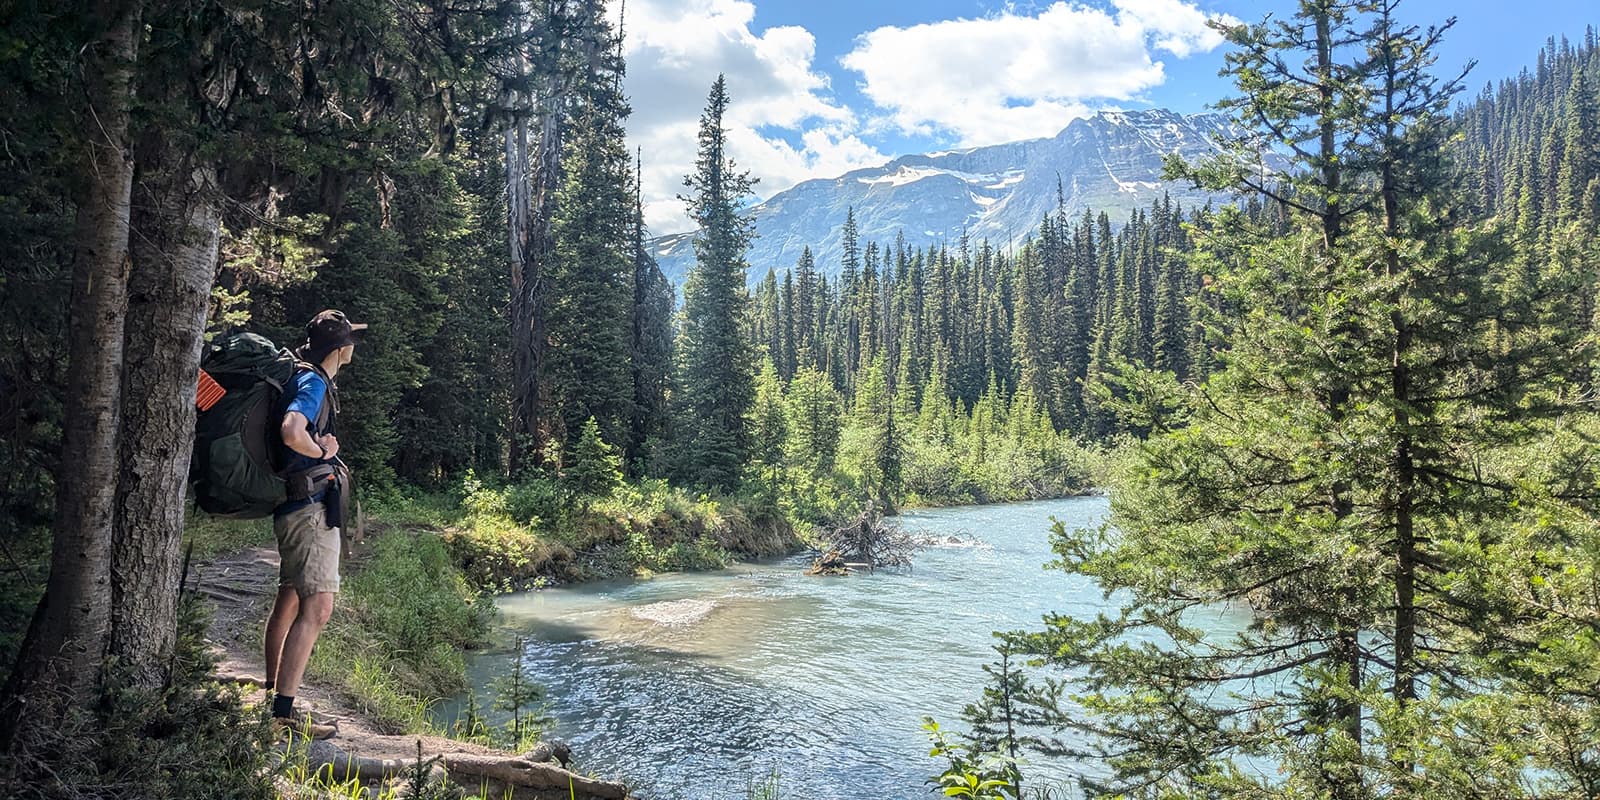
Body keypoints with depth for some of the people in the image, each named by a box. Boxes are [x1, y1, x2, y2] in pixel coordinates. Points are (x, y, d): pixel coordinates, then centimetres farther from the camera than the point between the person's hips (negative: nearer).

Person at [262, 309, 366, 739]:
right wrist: (322, 451, -15)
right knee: (316, 608, -13)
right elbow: (292, 431, -33)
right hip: (311, 507, -11)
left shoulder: (308, 379, 16)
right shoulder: (314, 383, -14)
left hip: (300, 508, 11)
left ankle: (271, 696, 31)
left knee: (289, 602, 19)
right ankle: (284, 712, -12)